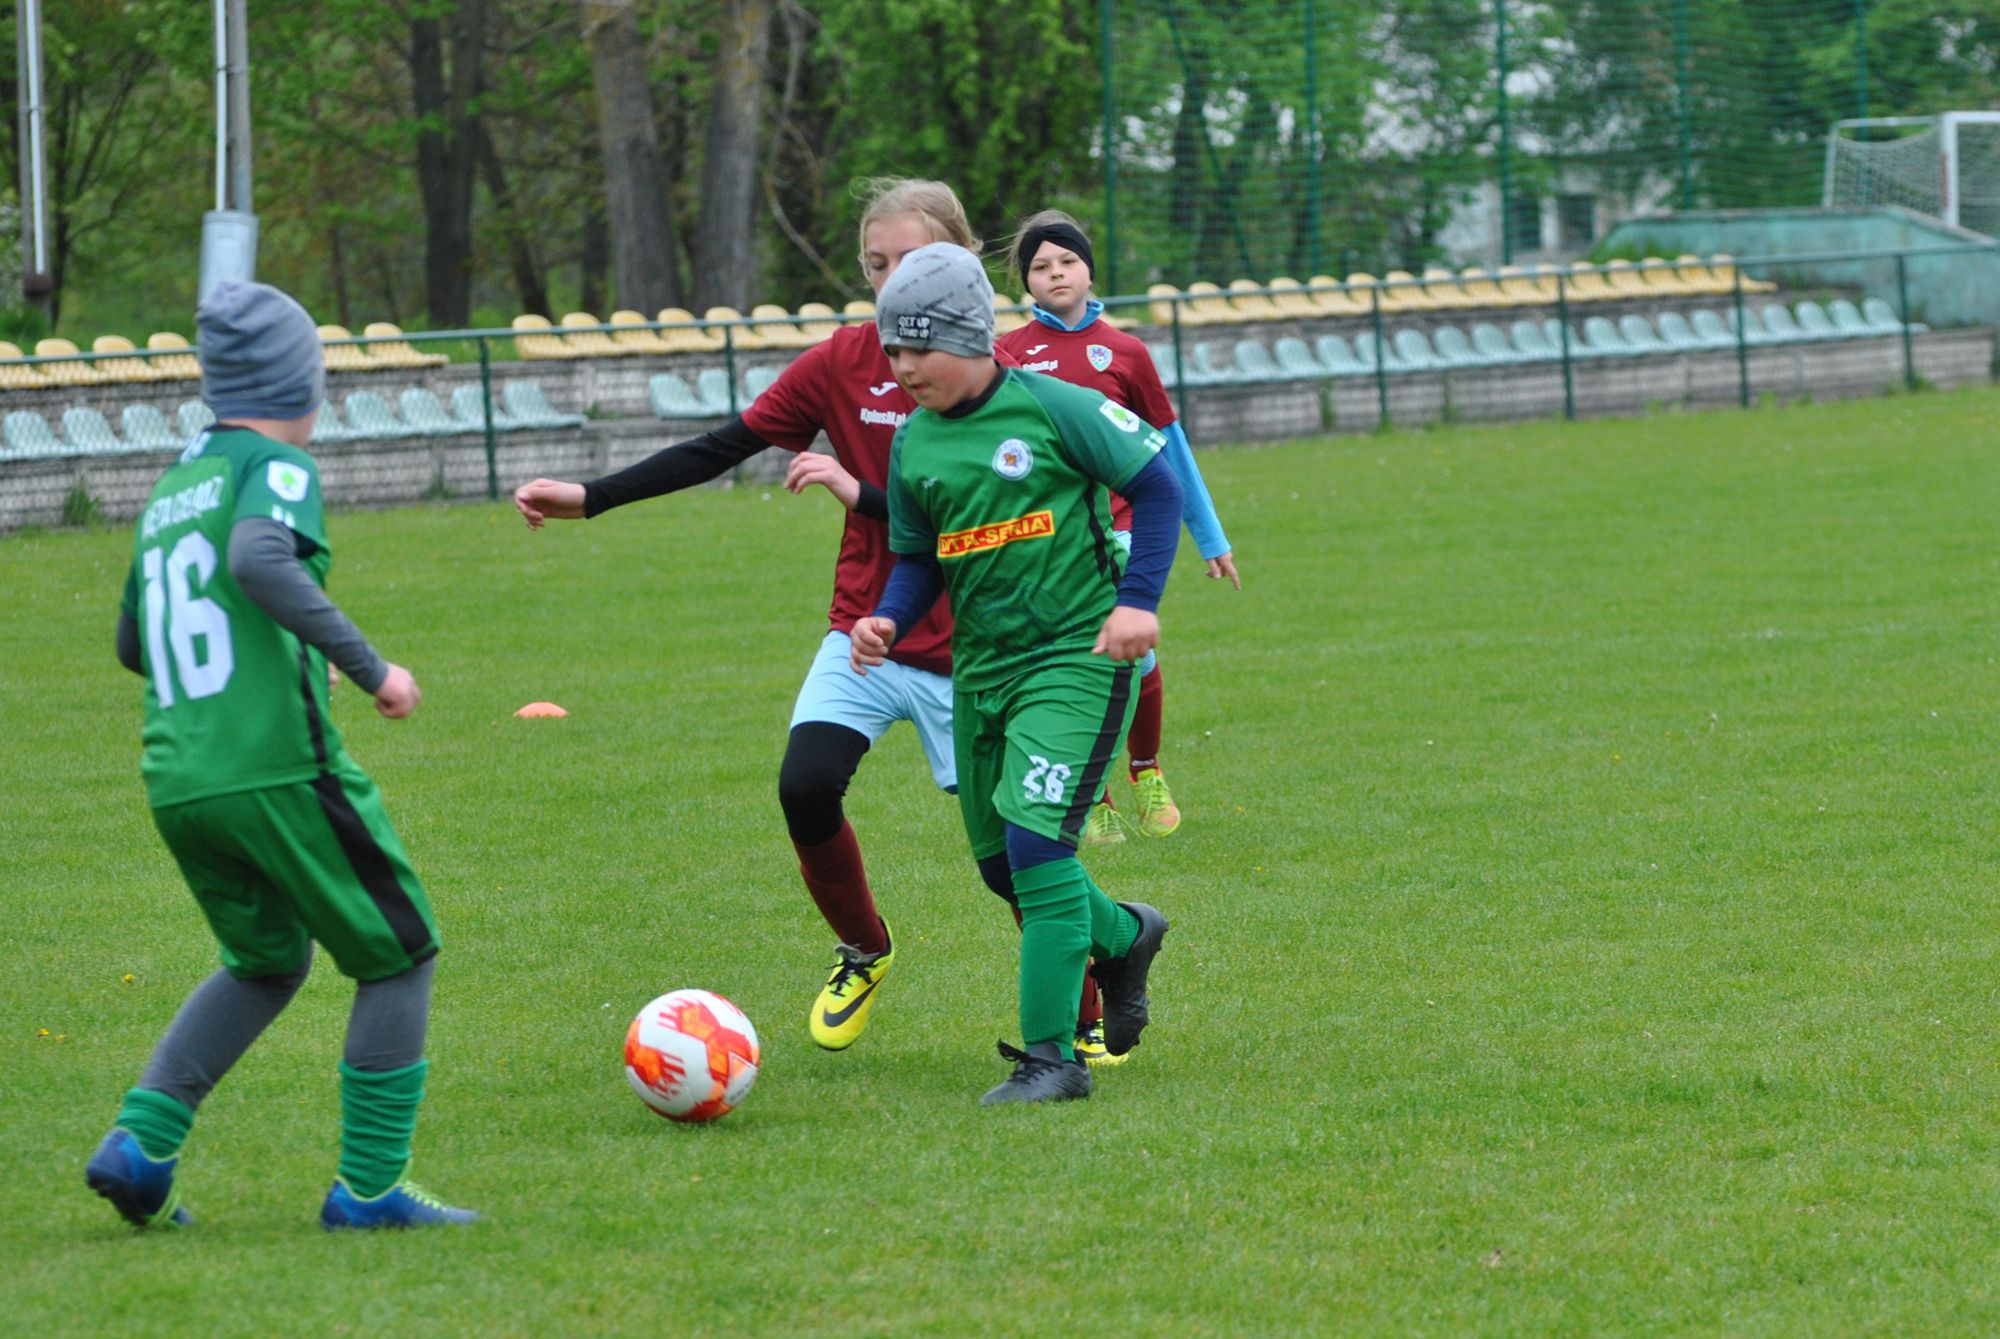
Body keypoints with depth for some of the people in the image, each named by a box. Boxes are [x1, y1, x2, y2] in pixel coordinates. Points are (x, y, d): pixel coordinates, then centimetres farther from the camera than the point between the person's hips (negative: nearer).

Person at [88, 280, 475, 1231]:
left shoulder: (170, 489, 17)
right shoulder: (276, 466, -5)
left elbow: (132, 645, 27)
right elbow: (259, 558, -26)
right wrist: (367, 666, -23)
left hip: (176, 784, 8)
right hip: (279, 768, -8)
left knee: (266, 964, 24)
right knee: (400, 957, 7)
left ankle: (140, 1143, 8)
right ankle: (368, 1187, 4)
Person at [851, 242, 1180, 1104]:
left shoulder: (1053, 409, -11)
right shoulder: (914, 443, 5)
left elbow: (1155, 485, -5)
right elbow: (917, 561, 14)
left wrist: (1138, 600, -14)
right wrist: (889, 621, -7)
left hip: (1077, 655, -7)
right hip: (981, 668, 7)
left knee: (1035, 844, -18)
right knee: (1000, 864, 12)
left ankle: (1052, 1057, -15)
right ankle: (1122, 938, 42)